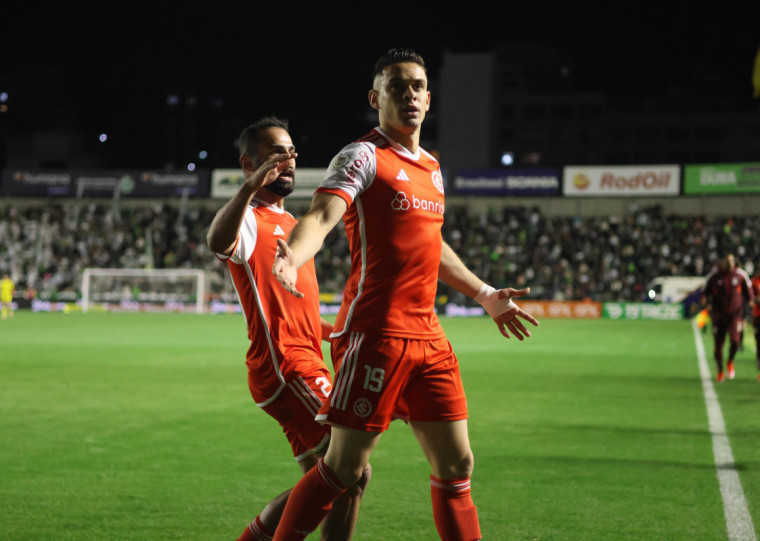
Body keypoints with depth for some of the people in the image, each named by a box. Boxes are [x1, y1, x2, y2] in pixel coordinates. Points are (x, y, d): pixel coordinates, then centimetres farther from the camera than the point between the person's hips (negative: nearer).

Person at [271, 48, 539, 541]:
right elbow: (321, 216, -22)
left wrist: (486, 295, 40)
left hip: (428, 335, 7)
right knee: (345, 467, -6)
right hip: (375, 334, -7)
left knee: (456, 465, 8)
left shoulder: (431, 167, 18)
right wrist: (291, 258, -43)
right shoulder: (363, 157, -5)